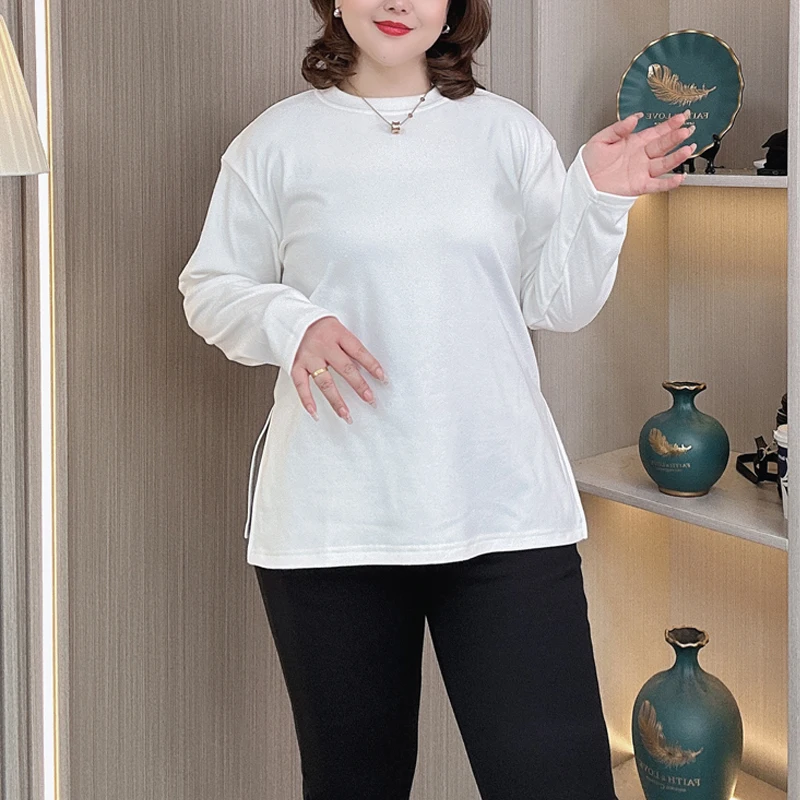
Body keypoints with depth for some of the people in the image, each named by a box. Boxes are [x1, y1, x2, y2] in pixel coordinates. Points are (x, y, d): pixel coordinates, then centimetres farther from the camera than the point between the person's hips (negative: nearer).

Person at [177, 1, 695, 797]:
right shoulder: (277, 140, 7)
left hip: (504, 515, 1)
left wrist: (598, 200, -7)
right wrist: (290, 323, -9)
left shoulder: (508, 131, 9)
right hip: (330, 522, 0)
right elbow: (209, 288, 10)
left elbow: (558, 303, 9)